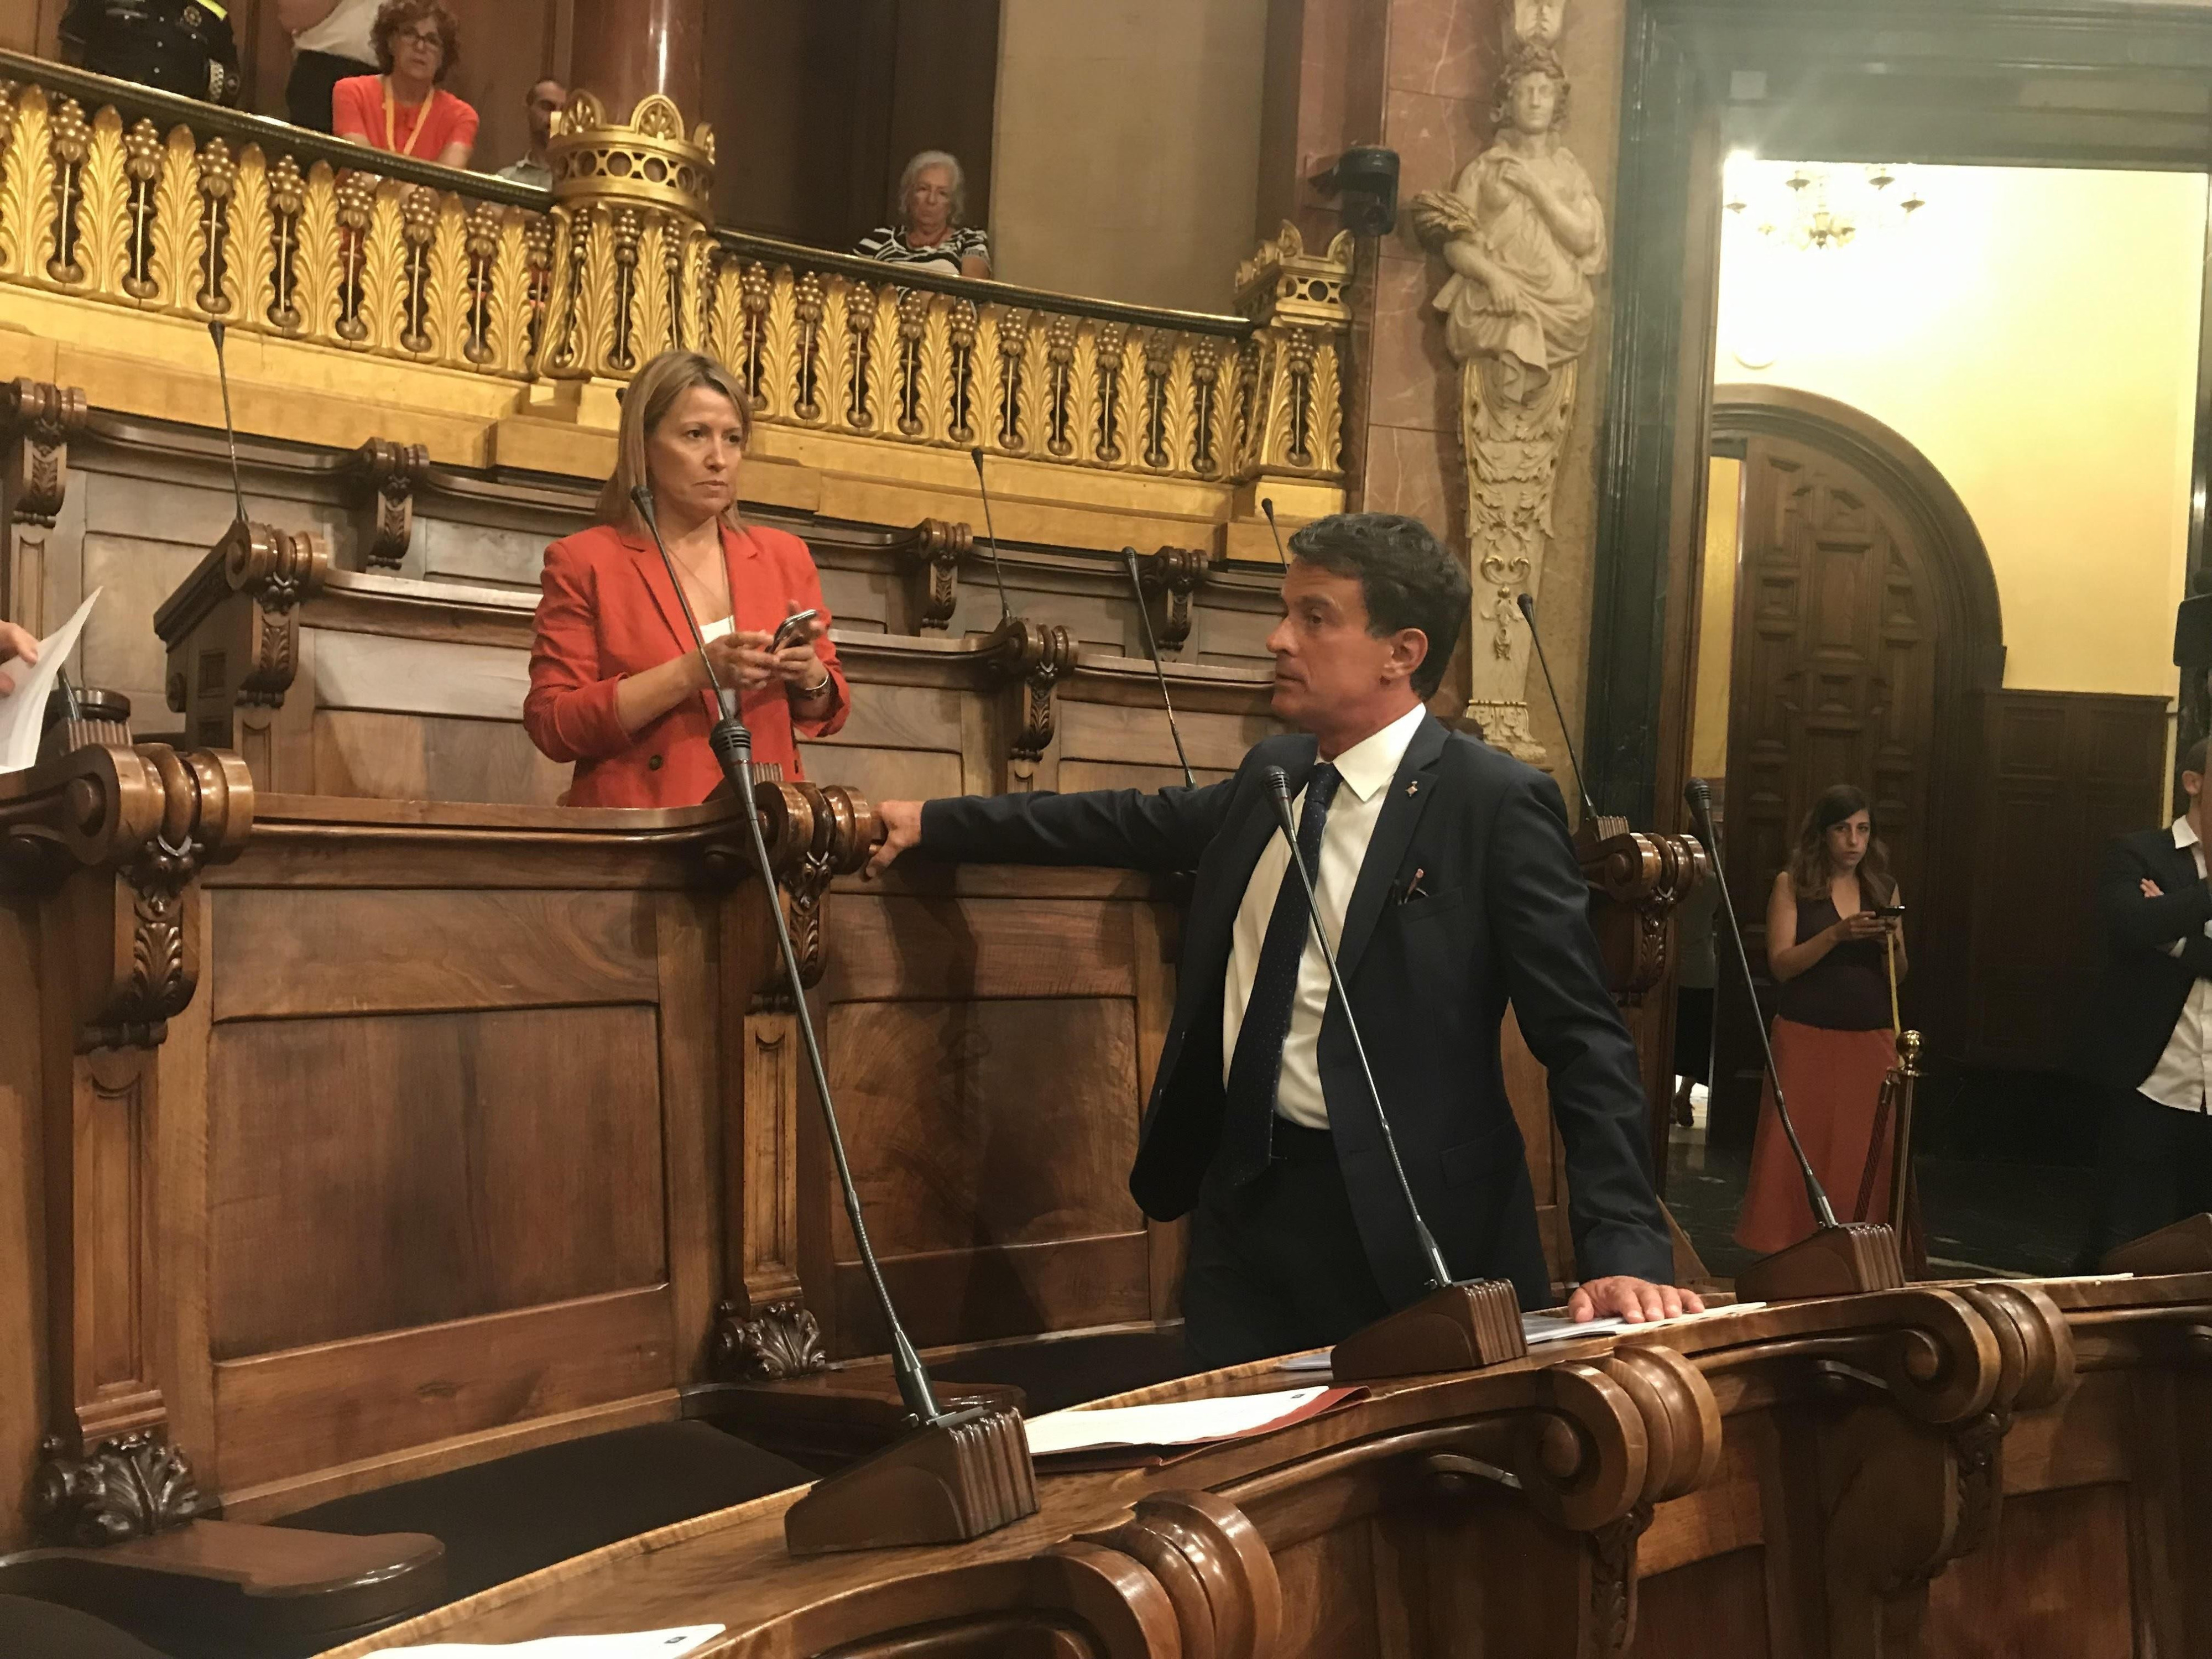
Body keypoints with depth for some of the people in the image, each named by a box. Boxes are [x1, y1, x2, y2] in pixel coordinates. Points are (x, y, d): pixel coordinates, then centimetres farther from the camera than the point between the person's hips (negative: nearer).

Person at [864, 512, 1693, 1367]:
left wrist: (1625, 1251, -24)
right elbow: (1138, 822, 22)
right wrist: (932, 822, 23)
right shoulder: (1276, 774, 7)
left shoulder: (1497, 805, -14)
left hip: (1398, 1233, -6)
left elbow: (1584, 1040, -16)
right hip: (1241, 1195, 6)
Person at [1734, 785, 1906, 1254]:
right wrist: (1837, 935, -19)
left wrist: (1893, 943, -9)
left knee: (1866, 1156, -1)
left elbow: (1898, 977, 12)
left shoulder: (1885, 889, 10)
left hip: (1872, 1042, 3)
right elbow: (1782, 964, -7)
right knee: (1797, 1154, -3)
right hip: (1806, 1039, -3)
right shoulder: (1792, 885, 2)